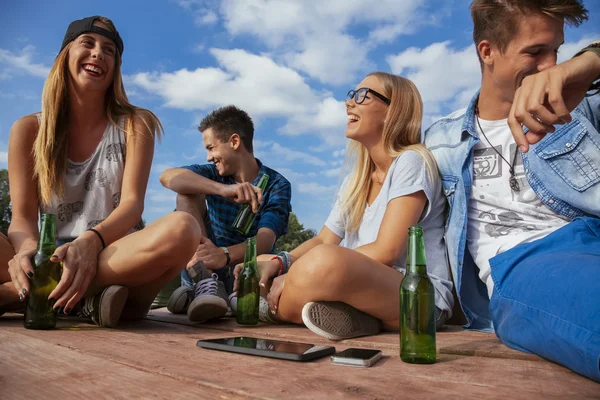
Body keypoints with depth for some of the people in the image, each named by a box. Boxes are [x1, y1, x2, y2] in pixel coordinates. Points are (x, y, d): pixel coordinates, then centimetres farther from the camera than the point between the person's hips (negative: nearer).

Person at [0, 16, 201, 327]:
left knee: (182, 228, -34)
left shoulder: (135, 124, 3)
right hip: (46, 263, 1)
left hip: (115, 259, 0)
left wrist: (90, 242, -31)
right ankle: (89, 299, -22)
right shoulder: (28, 129, 7)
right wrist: (27, 252, -26)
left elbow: (132, 203, -9)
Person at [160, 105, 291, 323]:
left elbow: (265, 241, -22)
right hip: (203, 269, 3)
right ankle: (206, 283, -30)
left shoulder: (277, 185, -6)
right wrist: (223, 189, -36)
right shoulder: (213, 175, 4)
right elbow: (168, 177, -19)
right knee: (188, 193, -13)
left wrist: (225, 255, -44)